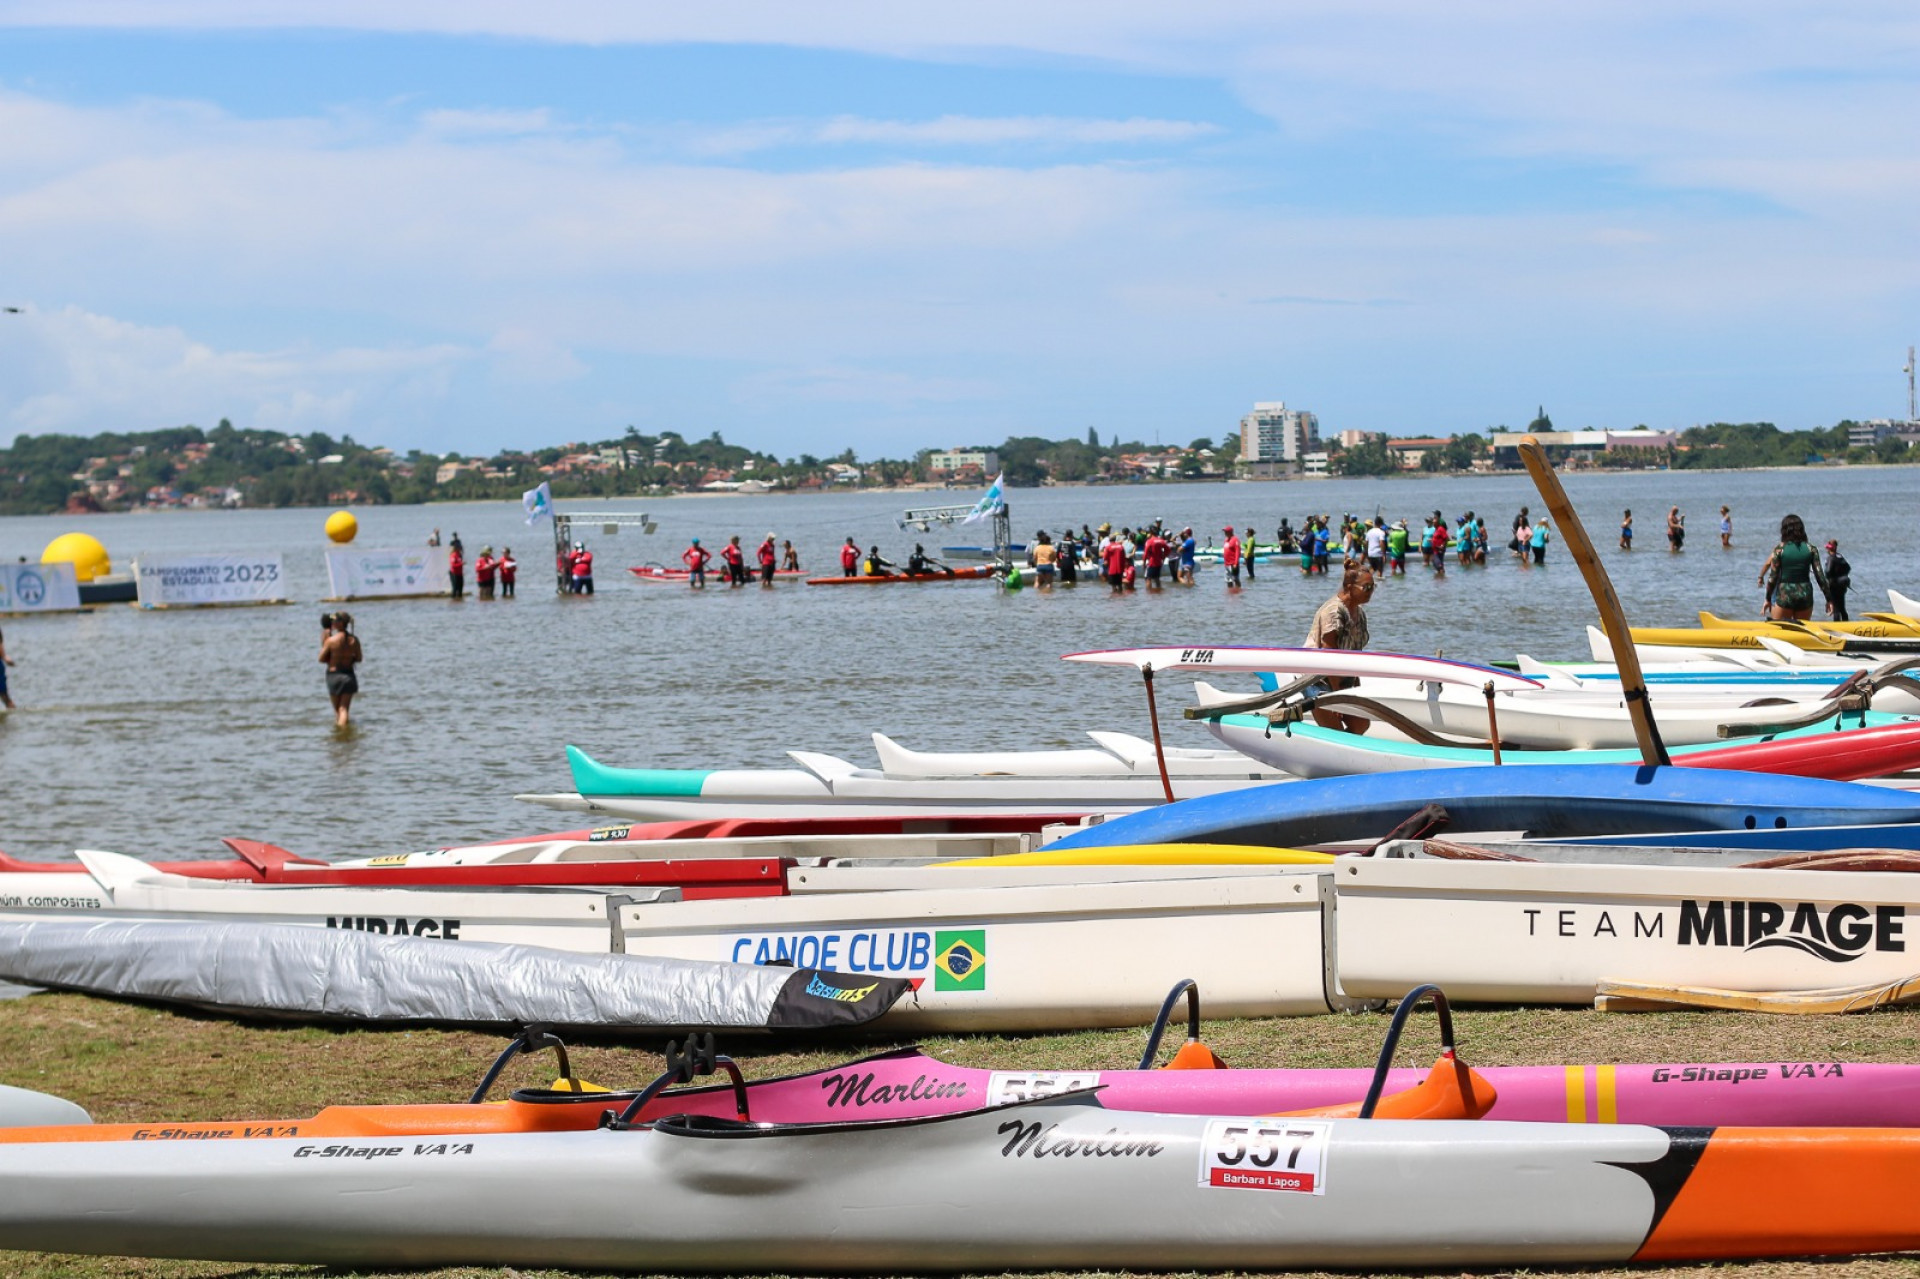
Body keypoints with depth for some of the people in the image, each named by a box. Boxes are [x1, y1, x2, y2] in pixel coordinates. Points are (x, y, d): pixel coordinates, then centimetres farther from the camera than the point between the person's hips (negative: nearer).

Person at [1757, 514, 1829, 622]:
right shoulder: (1811, 550, 1)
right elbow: (1820, 576, -2)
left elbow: (1773, 577, -5)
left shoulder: (1779, 550, -4)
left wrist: (1768, 599, 4)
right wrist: (1829, 599, 3)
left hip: (1784, 596, -3)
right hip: (1805, 596, 3)